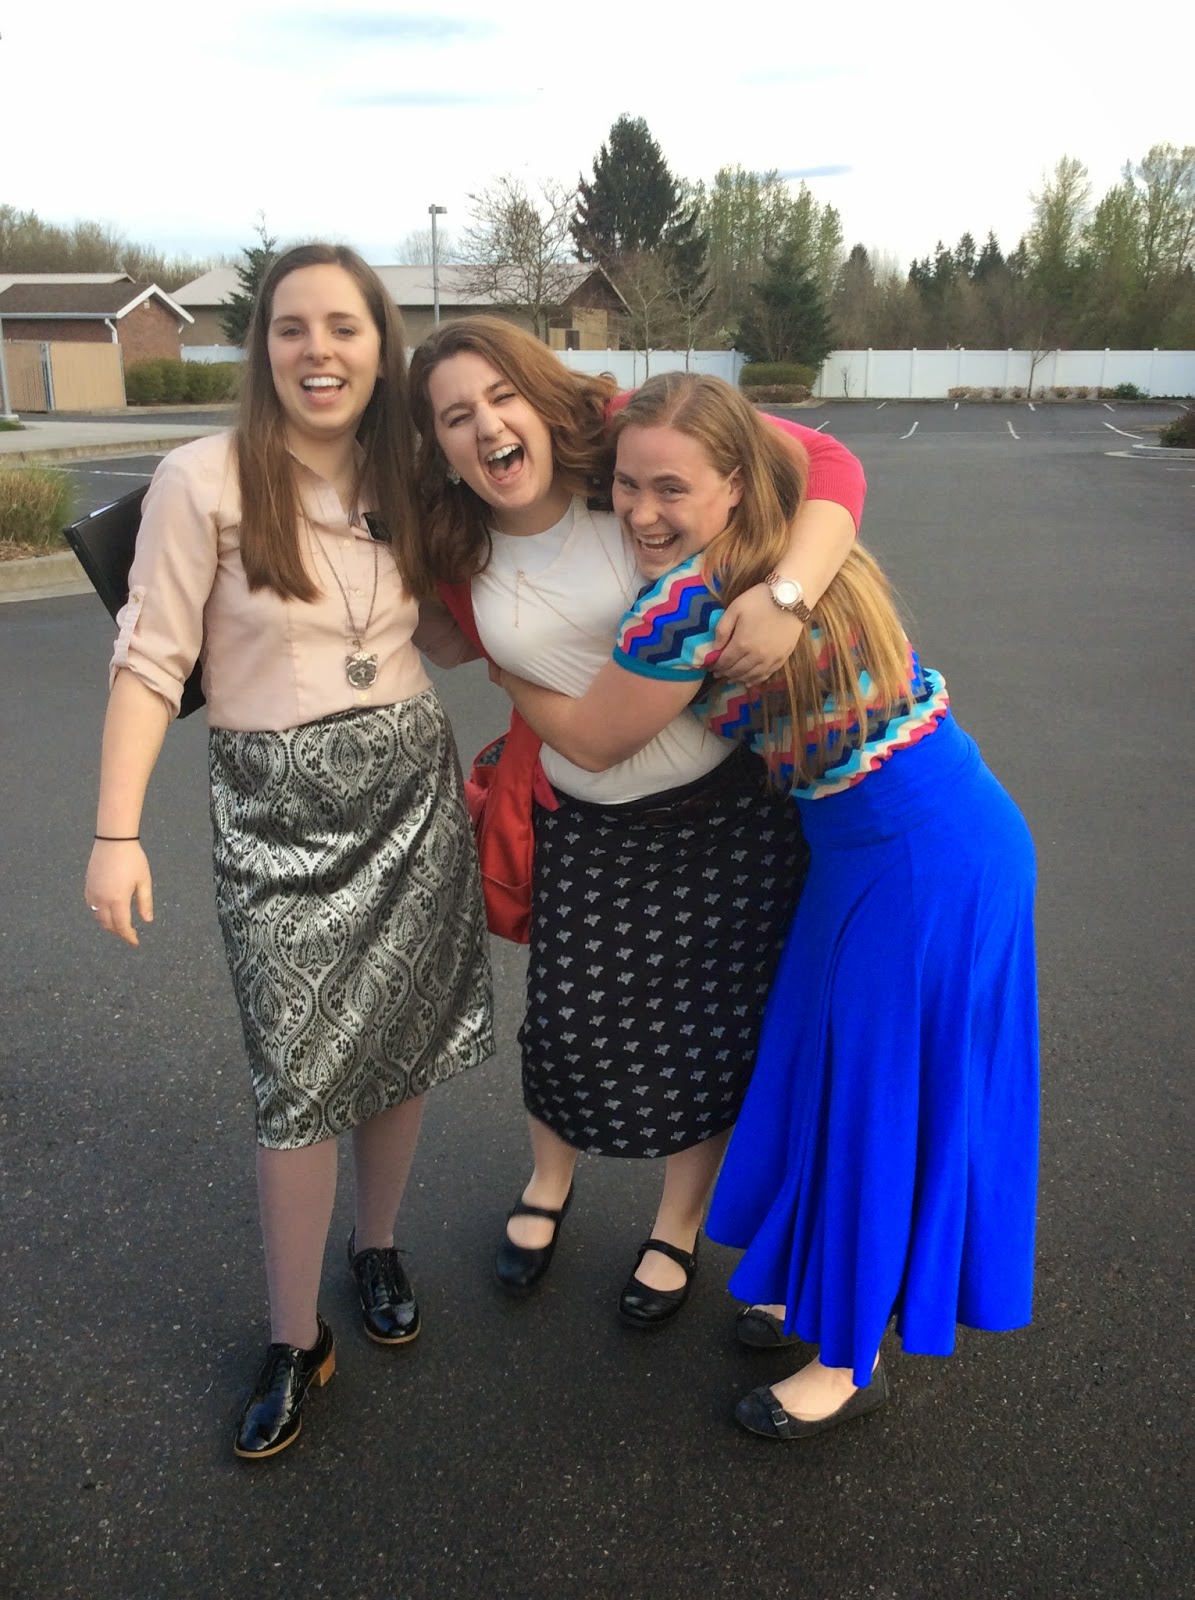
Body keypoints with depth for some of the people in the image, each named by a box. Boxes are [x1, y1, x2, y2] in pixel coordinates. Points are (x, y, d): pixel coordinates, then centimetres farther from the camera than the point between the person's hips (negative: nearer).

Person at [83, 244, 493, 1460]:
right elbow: (150, 662, -10)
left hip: (412, 782, 5)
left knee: (402, 1041, 12)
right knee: (301, 1074, -3)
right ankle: (294, 1342, 17)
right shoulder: (204, 481, -10)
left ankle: (375, 1246, 38)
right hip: (276, 805, -4)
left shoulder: (400, 484, 6)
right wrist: (116, 834, -14)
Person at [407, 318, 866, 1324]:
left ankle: (678, 1229, 39)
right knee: (569, 1018, 13)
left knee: (708, 1029, 11)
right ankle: (548, 1184, 48)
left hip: (724, 806, -3)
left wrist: (784, 595, -36)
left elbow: (830, 466, -22)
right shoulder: (463, 554, -2)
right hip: (583, 823, 4)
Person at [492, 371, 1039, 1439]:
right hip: (910, 837, 10)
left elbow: (594, 741, -11)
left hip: (911, 859, -9)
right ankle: (831, 1288, 44)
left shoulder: (690, 600, -25)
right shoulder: (783, 551, 2)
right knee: (839, 1072, 22)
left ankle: (850, 1363, 30)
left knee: (876, 1095, 7)